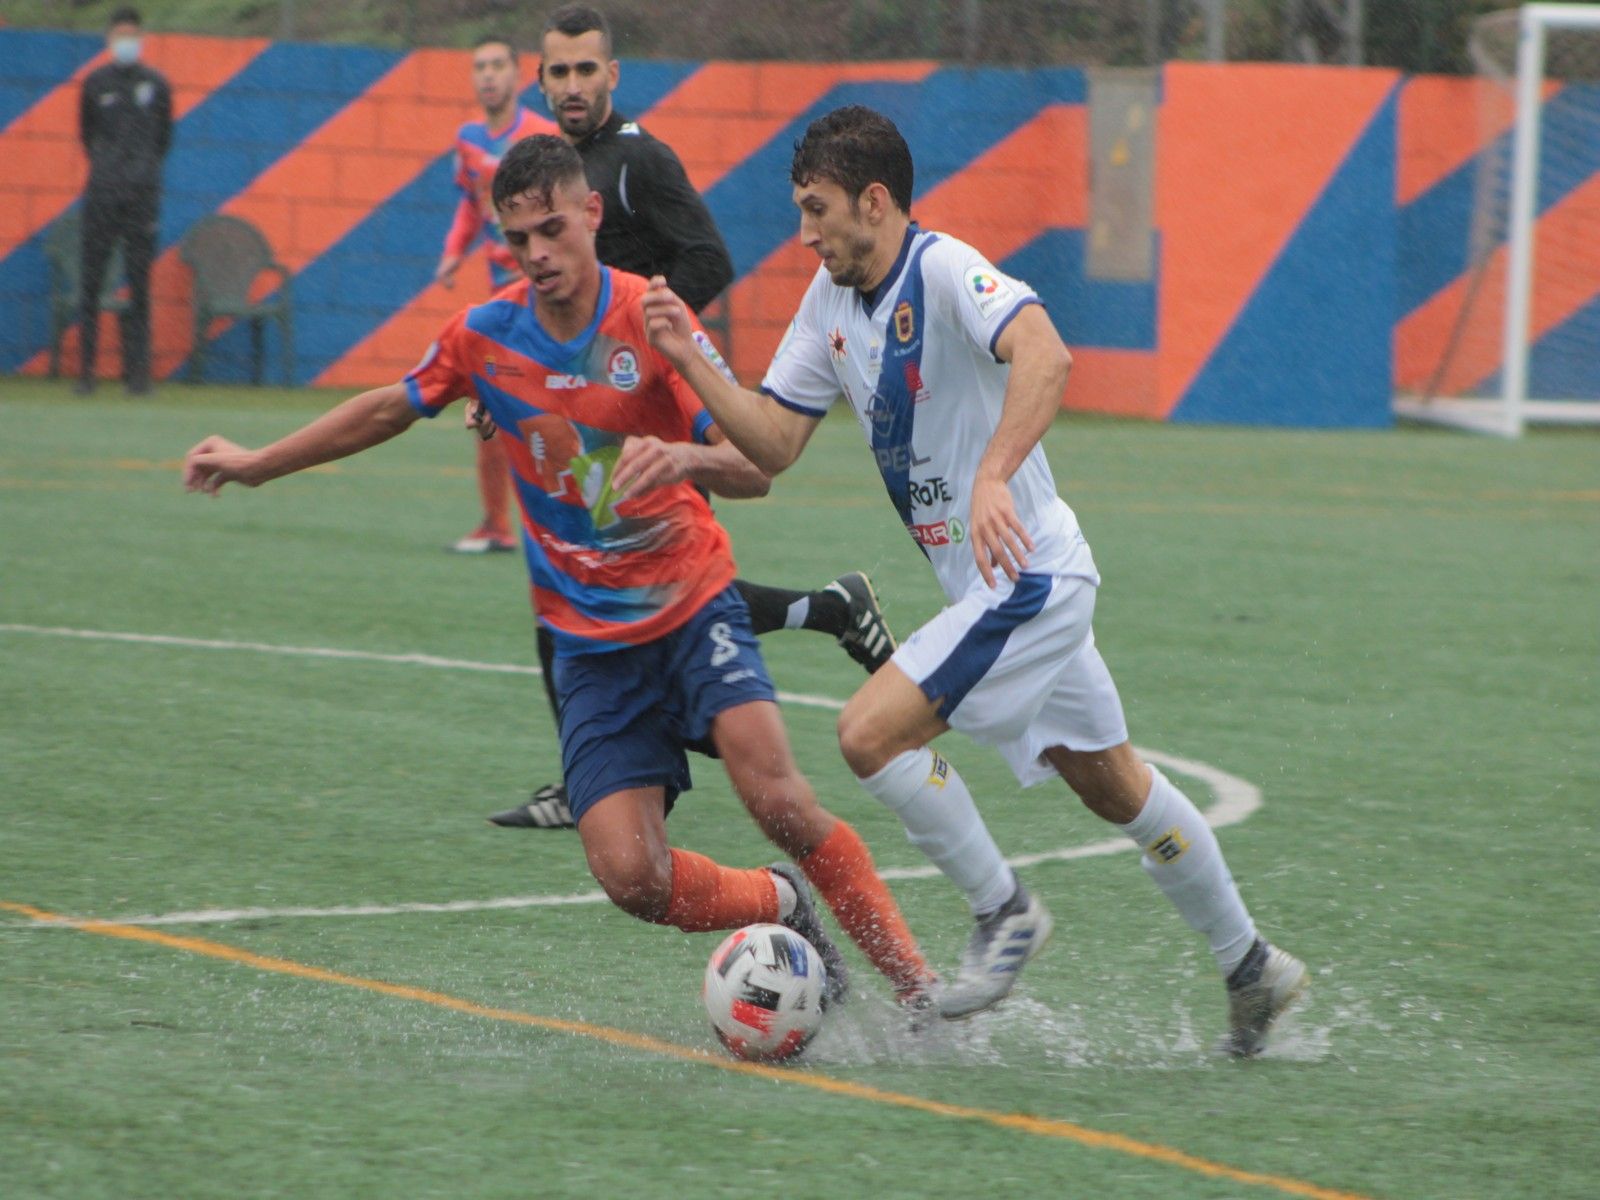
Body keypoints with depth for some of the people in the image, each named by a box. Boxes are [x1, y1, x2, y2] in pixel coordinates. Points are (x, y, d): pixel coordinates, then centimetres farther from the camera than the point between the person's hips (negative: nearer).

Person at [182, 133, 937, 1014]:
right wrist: (258, 464, 23)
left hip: (691, 603, -2)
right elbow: (389, 410, 17)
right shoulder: (486, 336, -1)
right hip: (590, 642, 2)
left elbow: (755, 468, -14)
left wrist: (687, 457, -36)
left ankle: (917, 984, -9)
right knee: (632, 878, -15)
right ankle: (783, 908, 15)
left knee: (776, 798, -25)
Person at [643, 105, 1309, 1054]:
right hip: (1002, 587, 10)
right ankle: (1251, 966, 30)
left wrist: (992, 478, -50)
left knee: (870, 734, -17)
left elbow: (1045, 355, -38)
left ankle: (1004, 912, 0)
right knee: (1114, 788, 18)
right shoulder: (832, 302, 7)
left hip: (1027, 578, -10)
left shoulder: (945, 272, -20)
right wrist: (691, 359, -6)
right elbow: (774, 442, 8)